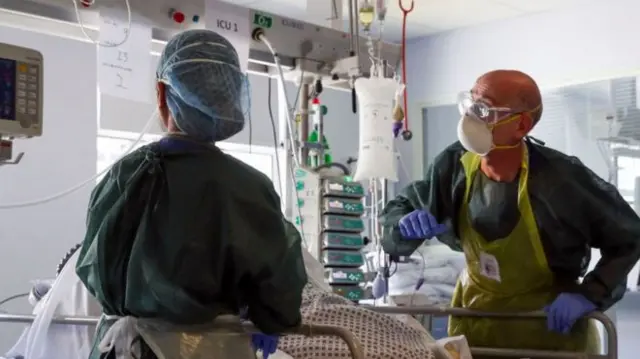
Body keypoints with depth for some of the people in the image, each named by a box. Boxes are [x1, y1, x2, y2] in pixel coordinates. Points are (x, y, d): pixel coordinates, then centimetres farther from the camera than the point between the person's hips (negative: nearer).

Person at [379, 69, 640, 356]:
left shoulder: (558, 178, -27)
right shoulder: (456, 165, -16)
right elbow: (396, 211, -2)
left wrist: (590, 296, -23)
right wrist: (406, 225, -24)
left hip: (551, 320, -3)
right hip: (478, 312, 4)